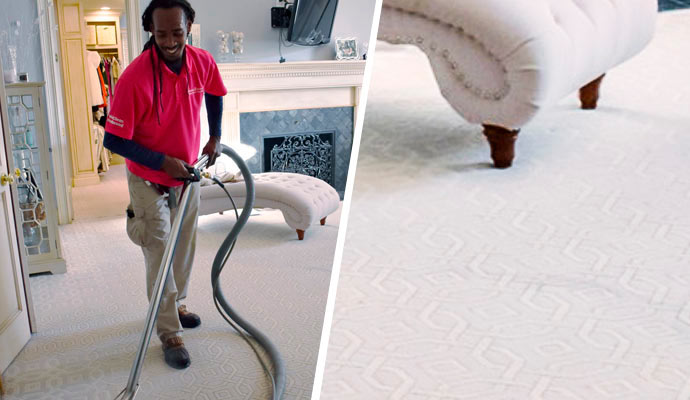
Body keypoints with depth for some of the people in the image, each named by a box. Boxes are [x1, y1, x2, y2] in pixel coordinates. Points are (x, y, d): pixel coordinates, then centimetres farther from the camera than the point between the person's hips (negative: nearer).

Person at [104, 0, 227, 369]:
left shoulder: (203, 62, -12)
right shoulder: (135, 77, -28)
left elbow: (213, 94, 14)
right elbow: (114, 140, -22)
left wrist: (215, 137, 9)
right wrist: (163, 162, -24)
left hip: (188, 175, 6)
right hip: (150, 182, -5)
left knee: (184, 249, 20)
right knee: (160, 258, 1)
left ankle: (177, 306, 43)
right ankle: (170, 334, 15)